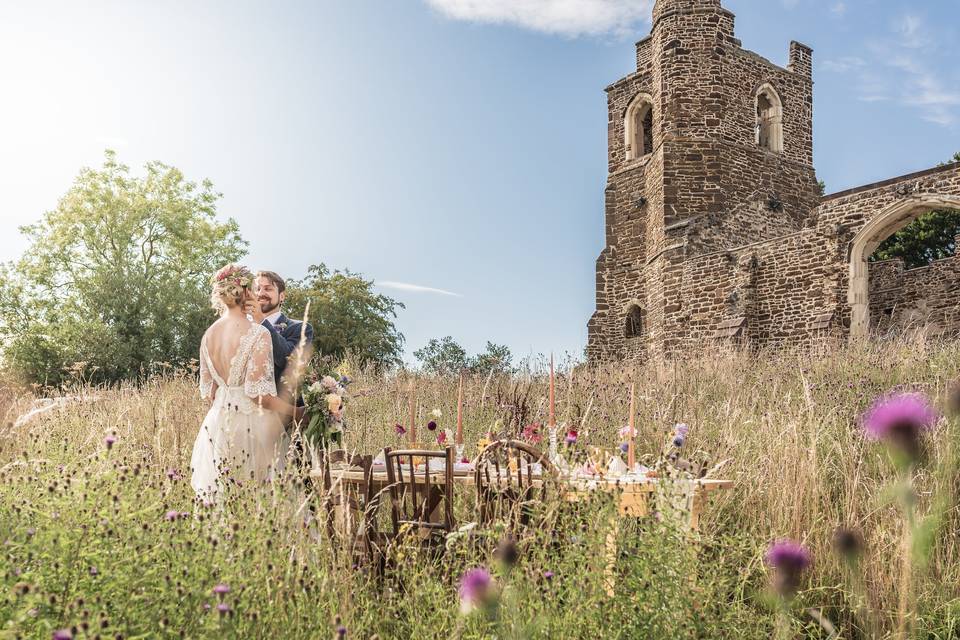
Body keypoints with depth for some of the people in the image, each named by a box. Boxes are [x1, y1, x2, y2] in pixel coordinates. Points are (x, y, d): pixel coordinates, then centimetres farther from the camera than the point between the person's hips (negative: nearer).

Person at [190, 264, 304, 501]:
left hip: (218, 425, 7)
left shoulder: (208, 334, 6)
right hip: (253, 425, -7)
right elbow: (259, 393, -17)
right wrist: (296, 412, -6)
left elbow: (207, 390, 12)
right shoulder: (257, 334, -15)